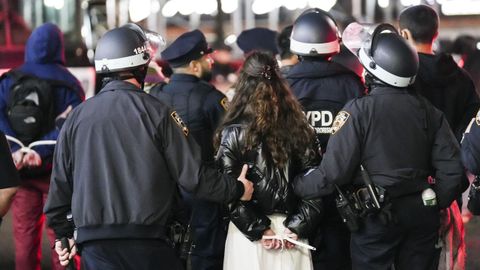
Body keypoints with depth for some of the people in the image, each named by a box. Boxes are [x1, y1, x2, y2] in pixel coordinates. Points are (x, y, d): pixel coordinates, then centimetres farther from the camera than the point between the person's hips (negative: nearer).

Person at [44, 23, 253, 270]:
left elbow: (60, 184, 12)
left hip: (95, 248, 3)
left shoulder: (76, 117, 6)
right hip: (148, 243, -2)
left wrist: (63, 233, 26)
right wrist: (237, 189, 14)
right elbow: (192, 175, -3)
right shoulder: (156, 113, -4)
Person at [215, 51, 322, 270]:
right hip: (290, 230, 3)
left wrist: (258, 229, -9)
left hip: (247, 229, -3)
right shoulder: (300, 129, 2)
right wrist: (297, 226, -2)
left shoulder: (234, 133, -7)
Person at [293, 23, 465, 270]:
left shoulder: (358, 110, -13)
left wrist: (296, 187, -1)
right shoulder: (429, 110, 2)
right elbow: (451, 168, 1)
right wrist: (435, 204, 14)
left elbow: (333, 172, -16)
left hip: (377, 217, -4)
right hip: (422, 215, 5)